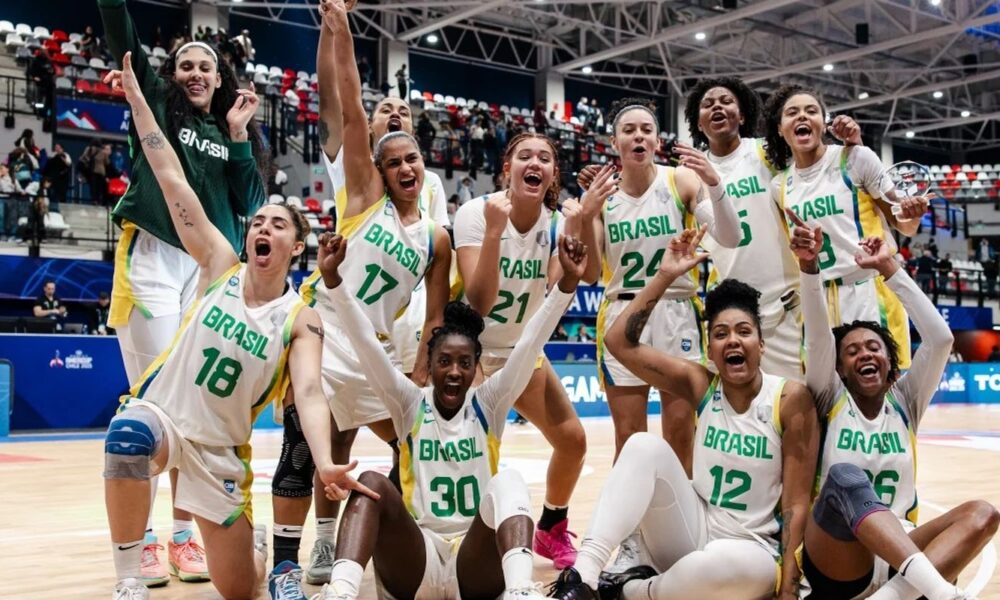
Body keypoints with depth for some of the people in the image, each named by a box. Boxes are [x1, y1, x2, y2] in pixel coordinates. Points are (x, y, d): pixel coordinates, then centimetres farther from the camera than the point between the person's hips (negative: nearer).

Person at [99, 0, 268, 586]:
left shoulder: (235, 134, 16)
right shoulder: (156, 104, 9)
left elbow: (251, 204, 5)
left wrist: (238, 136, -1)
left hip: (213, 271, 3)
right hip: (152, 260, -3)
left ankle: (185, 533, 13)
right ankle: (142, 536, 3)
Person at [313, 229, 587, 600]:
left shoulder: (489, 403, 6)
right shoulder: (409, 403, 6)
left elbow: (532, 342, -7)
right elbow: (365, 342, -5)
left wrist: (567, 281, -19)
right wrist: (332, 277, -18)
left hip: (478, 568, 0)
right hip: (413, 568, 0)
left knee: (508, 482, -27)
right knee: (371, 482, -24)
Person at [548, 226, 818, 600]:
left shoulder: (791, 399, -10)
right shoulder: (700, 385, -1)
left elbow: (797, 503, -11)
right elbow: (620, 342, -8)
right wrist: (665, 275, -12)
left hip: (751, 550, -3)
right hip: (693, 529, 3)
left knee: (725, 563, -40)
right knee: (645, 446, -23)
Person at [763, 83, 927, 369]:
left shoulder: (856, 157, -5)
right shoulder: (779, 186, 7)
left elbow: (902, 225, 0)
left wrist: (911, 216, -21)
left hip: (871, 291, -4)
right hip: (817, 301, 4)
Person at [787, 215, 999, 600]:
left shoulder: (904, 401, 15)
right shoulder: (831, 401, 9)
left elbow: (941, 337, 1)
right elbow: (818, 337, -9)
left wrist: (889, 269, -2)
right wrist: (809, 265, -24)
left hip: (898, 555, 3)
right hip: (835, 565, -3)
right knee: (844, 477, -34)